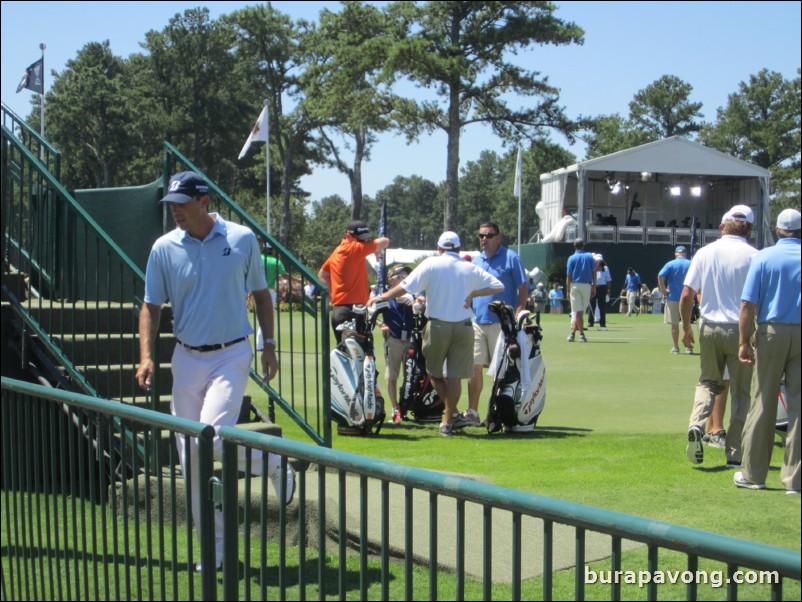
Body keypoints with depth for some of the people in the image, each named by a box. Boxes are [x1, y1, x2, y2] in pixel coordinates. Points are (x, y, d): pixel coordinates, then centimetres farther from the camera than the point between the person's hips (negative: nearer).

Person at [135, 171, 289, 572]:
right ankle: (214, 548, 18)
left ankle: (273, 463, 12)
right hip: (186, 358, 3)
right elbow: (152, 306, 4)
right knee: (190, 458, 5)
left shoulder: (242, 239, -3)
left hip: (231, 355, -3)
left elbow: (260, 294, 7)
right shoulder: (164, 248, -1)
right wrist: (146, 356, -8)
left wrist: (269, 346, 4)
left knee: (213, 438, -20)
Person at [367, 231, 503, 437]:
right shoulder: (470, 269, 6)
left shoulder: (431, 264, -2)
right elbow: (498, 286, 6)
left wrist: (382, 297, 5)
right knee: (455, 376, 6)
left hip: (438, 325, -2)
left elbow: (406, 286, -6)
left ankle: (452, 414, 8)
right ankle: (448, 421, 10)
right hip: (463, 326, 2)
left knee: (434, 371, 14)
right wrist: (473, 294, 3)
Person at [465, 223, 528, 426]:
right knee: (474, 366, 2)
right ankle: (472, 412, 7)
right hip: (477, 322, 6)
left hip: (502, 323, -5)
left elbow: (523, 288, -5)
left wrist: (518, 315, -14)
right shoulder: (476, 260, 16)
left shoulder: (511, 258, -2)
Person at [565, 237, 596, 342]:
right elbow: (594, 272, 2)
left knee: (577, 311, 0)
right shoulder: (590, 256, 4)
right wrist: (594, 287, 6)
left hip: (575, 286, -1)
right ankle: (573, 333, 1)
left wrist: (568, 290, 3)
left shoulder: (572, 258, 0)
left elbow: (568, 276, -2)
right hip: (587, 285, 1)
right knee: (581, 311, 6)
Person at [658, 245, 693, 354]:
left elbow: (660, 277, -15)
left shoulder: (670, 264, -3)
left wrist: (663, 290, -7)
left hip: (673, 297, -2)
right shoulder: (691, 264, 1)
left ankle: (676, 347, 7)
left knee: (674, 324, 5)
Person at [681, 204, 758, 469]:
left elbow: (686, 295, 0)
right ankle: (735, 454, 10)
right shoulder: (754, 256, -6)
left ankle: (696, 426, -8)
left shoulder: (705, 253, 2)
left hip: (709, 329, 3)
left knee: (708, 382, 18)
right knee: (742, 392, 7)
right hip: (742, 330, -2)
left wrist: (686, 328, 11)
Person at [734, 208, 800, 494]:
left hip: (772, 332, -1)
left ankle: (753, 473, 12)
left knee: (764, 403, 6)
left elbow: (748, 304, -7)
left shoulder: (764, 257, -2)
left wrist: (745, 342, -3)